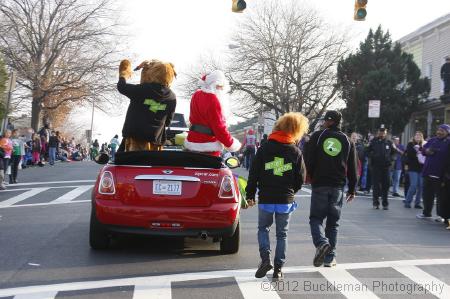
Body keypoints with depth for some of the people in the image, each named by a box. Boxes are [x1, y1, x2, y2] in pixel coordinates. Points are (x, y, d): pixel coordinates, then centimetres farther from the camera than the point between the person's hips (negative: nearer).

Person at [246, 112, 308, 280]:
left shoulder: (264, 149, -3)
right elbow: (301, 179, 1)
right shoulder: (296, 153, -3)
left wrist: (250, 195, 6)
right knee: (282, 233, 11)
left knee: (263, 228, 18)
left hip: (266, 199, 0)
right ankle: (278, 268, 11)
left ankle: (265, 258, -2)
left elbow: (253, 174, -2)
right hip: (286, 200, 0)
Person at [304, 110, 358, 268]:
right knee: (333, 222, 9)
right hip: (338, 187, 3)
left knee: (316, 218, 5)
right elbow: (352, 168, 10)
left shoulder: (317, 136, -2)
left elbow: (308, 160, -6)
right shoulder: (347, 141, 8)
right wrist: (352, 189, 16)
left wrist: (309, 177, 7)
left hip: (319, 184, -2)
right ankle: (330, 257, 8)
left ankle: (321, 243, -23)